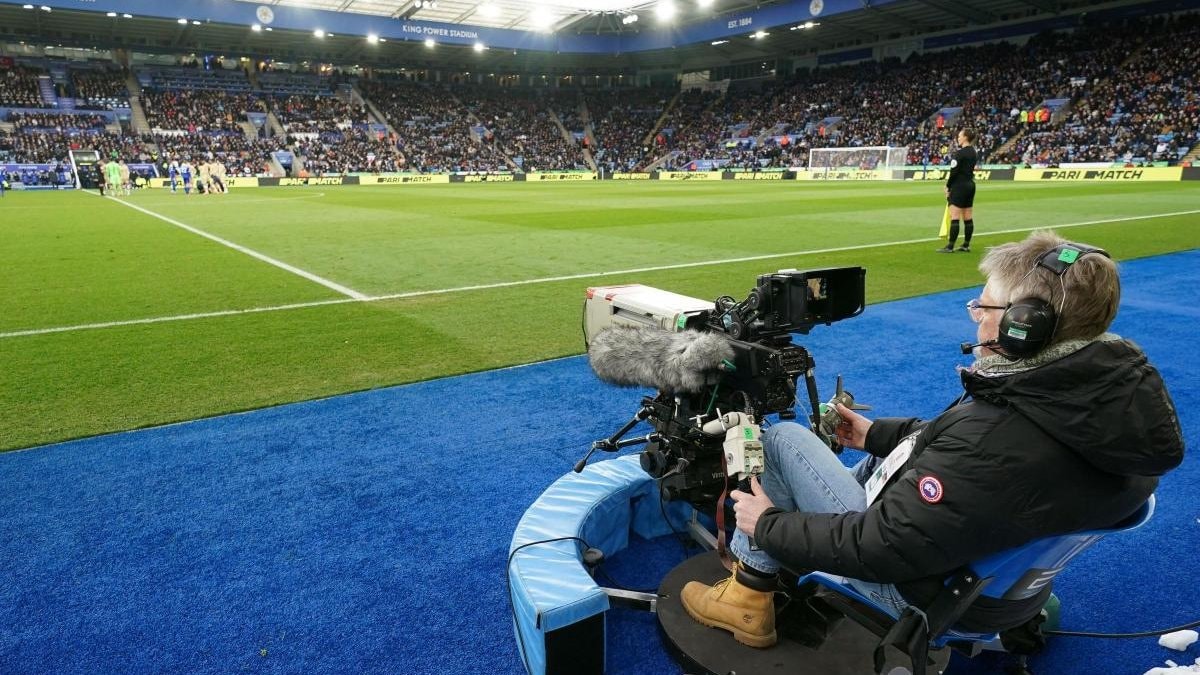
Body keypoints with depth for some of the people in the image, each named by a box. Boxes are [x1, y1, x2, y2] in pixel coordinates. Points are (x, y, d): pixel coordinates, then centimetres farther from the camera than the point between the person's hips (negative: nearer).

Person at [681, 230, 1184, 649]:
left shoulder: (996, 443, -38)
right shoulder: (1119, 385, -11)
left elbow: (880, 551, -29)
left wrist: (771, 526, -15)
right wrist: (880, 434, 13)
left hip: (922, 587, -8)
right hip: (1008, 566, 8)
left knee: (782, 439, -5)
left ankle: (750, 595, 11)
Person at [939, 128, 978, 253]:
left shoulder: (960, 153, -14)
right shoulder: (973, 152, 12)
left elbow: (954, 172, -16)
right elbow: (969, 170, 12)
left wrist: (948, 186, -5)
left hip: (959, 186, -9)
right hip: (970, 185, 9)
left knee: (954, 217, -9)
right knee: (968, 218, 9)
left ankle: (950, 247, -10)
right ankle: (966, 245, 14)